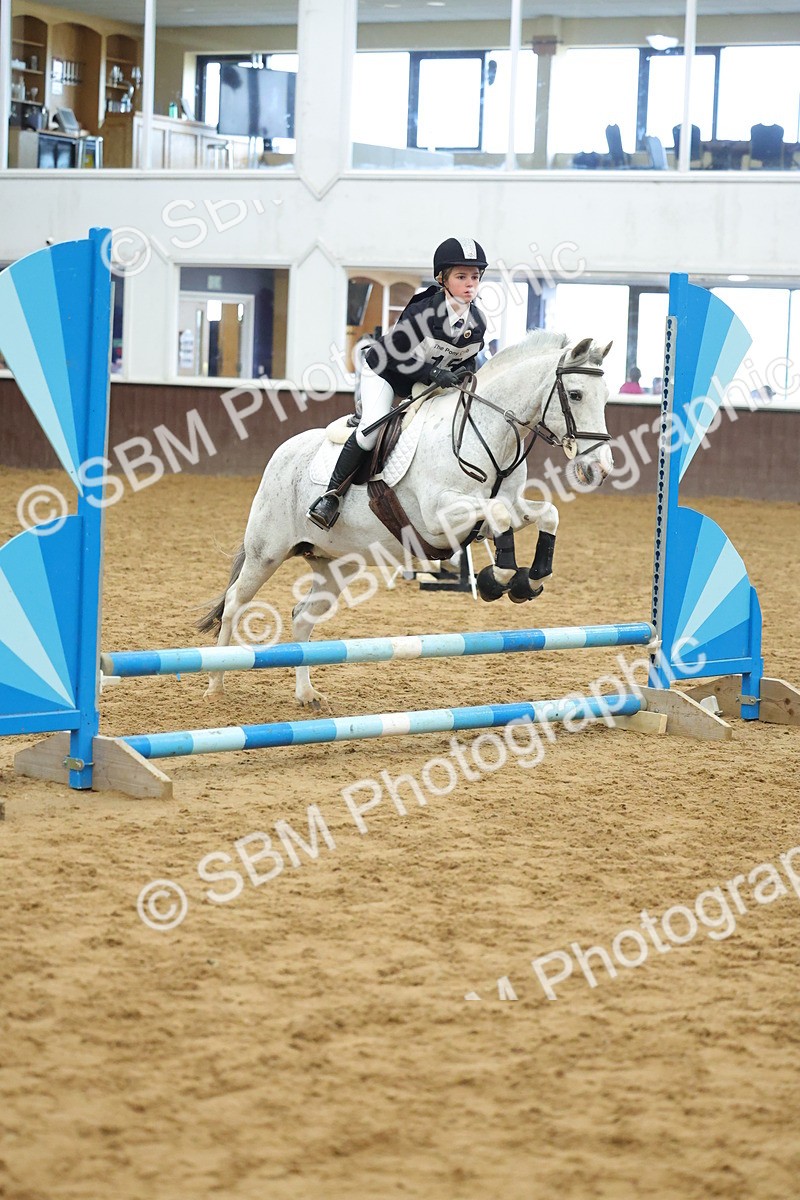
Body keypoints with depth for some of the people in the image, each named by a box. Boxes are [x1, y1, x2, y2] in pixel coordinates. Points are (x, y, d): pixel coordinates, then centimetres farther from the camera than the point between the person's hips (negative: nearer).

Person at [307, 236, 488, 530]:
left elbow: (467, 359, 6)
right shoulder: (424, 312, -29)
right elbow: (394, 354, -24)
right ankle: (331, 495, -19)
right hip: (383, 372, -8)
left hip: (425, 384, 8)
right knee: (373, 427, -26)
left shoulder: (478, 322, -12)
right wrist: (433, 374, -34)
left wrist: (462, 374, -17)